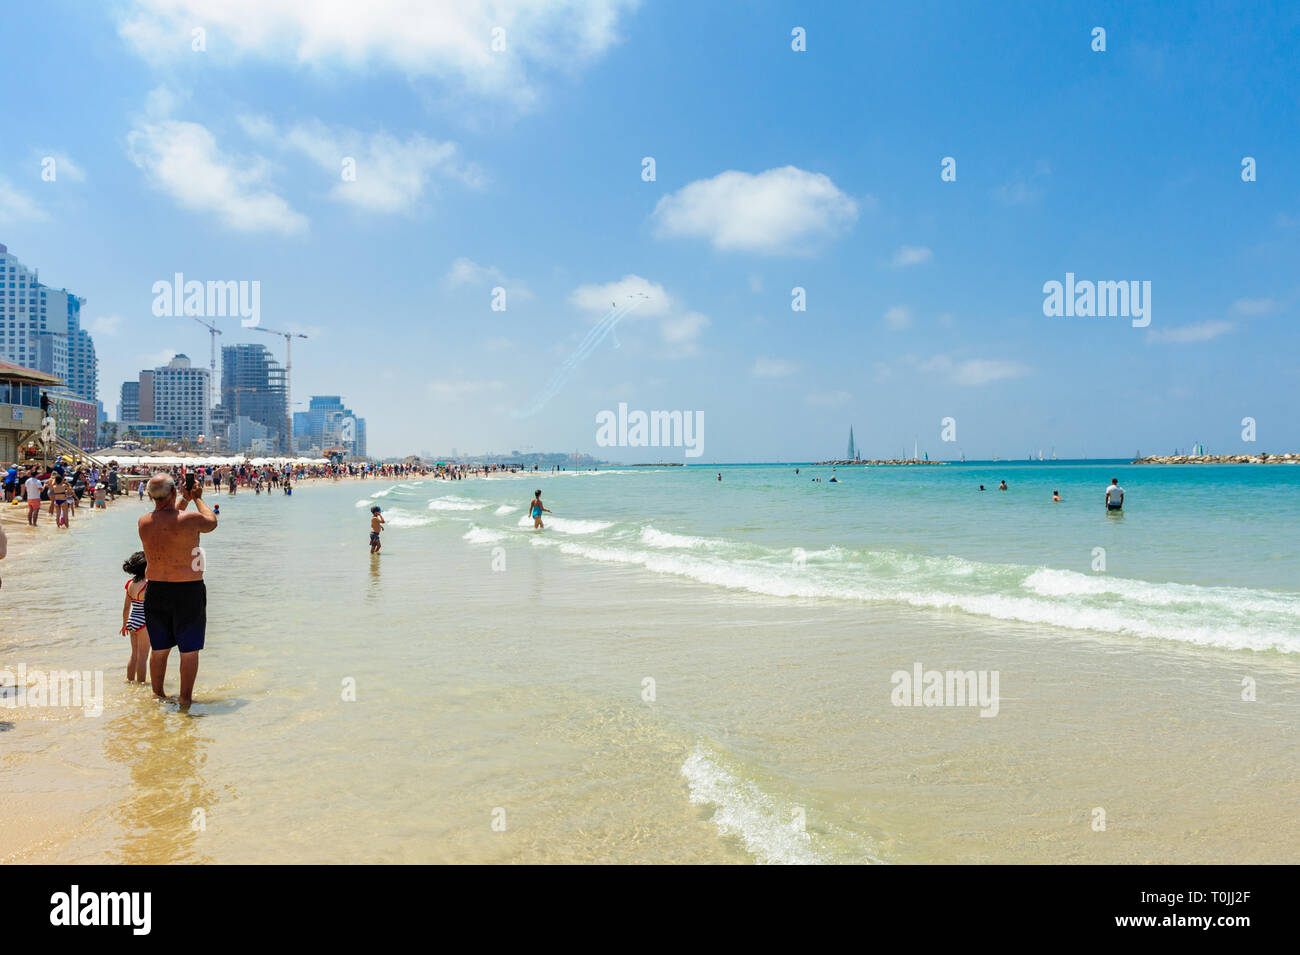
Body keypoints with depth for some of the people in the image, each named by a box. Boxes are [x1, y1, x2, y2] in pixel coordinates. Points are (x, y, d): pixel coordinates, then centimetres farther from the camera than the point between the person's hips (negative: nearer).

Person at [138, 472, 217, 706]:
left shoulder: (144, 522, -2)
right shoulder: (189, 519, -18)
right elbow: (212, 522, 5)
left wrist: (185, 500, 24)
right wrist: (198, 498, 16)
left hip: (155, 590, 5)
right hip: (188, 591, -5)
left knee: (159, 649, 17)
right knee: (189, 651, 7)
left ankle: (158, 695, 29)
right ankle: (186, 699, 14)